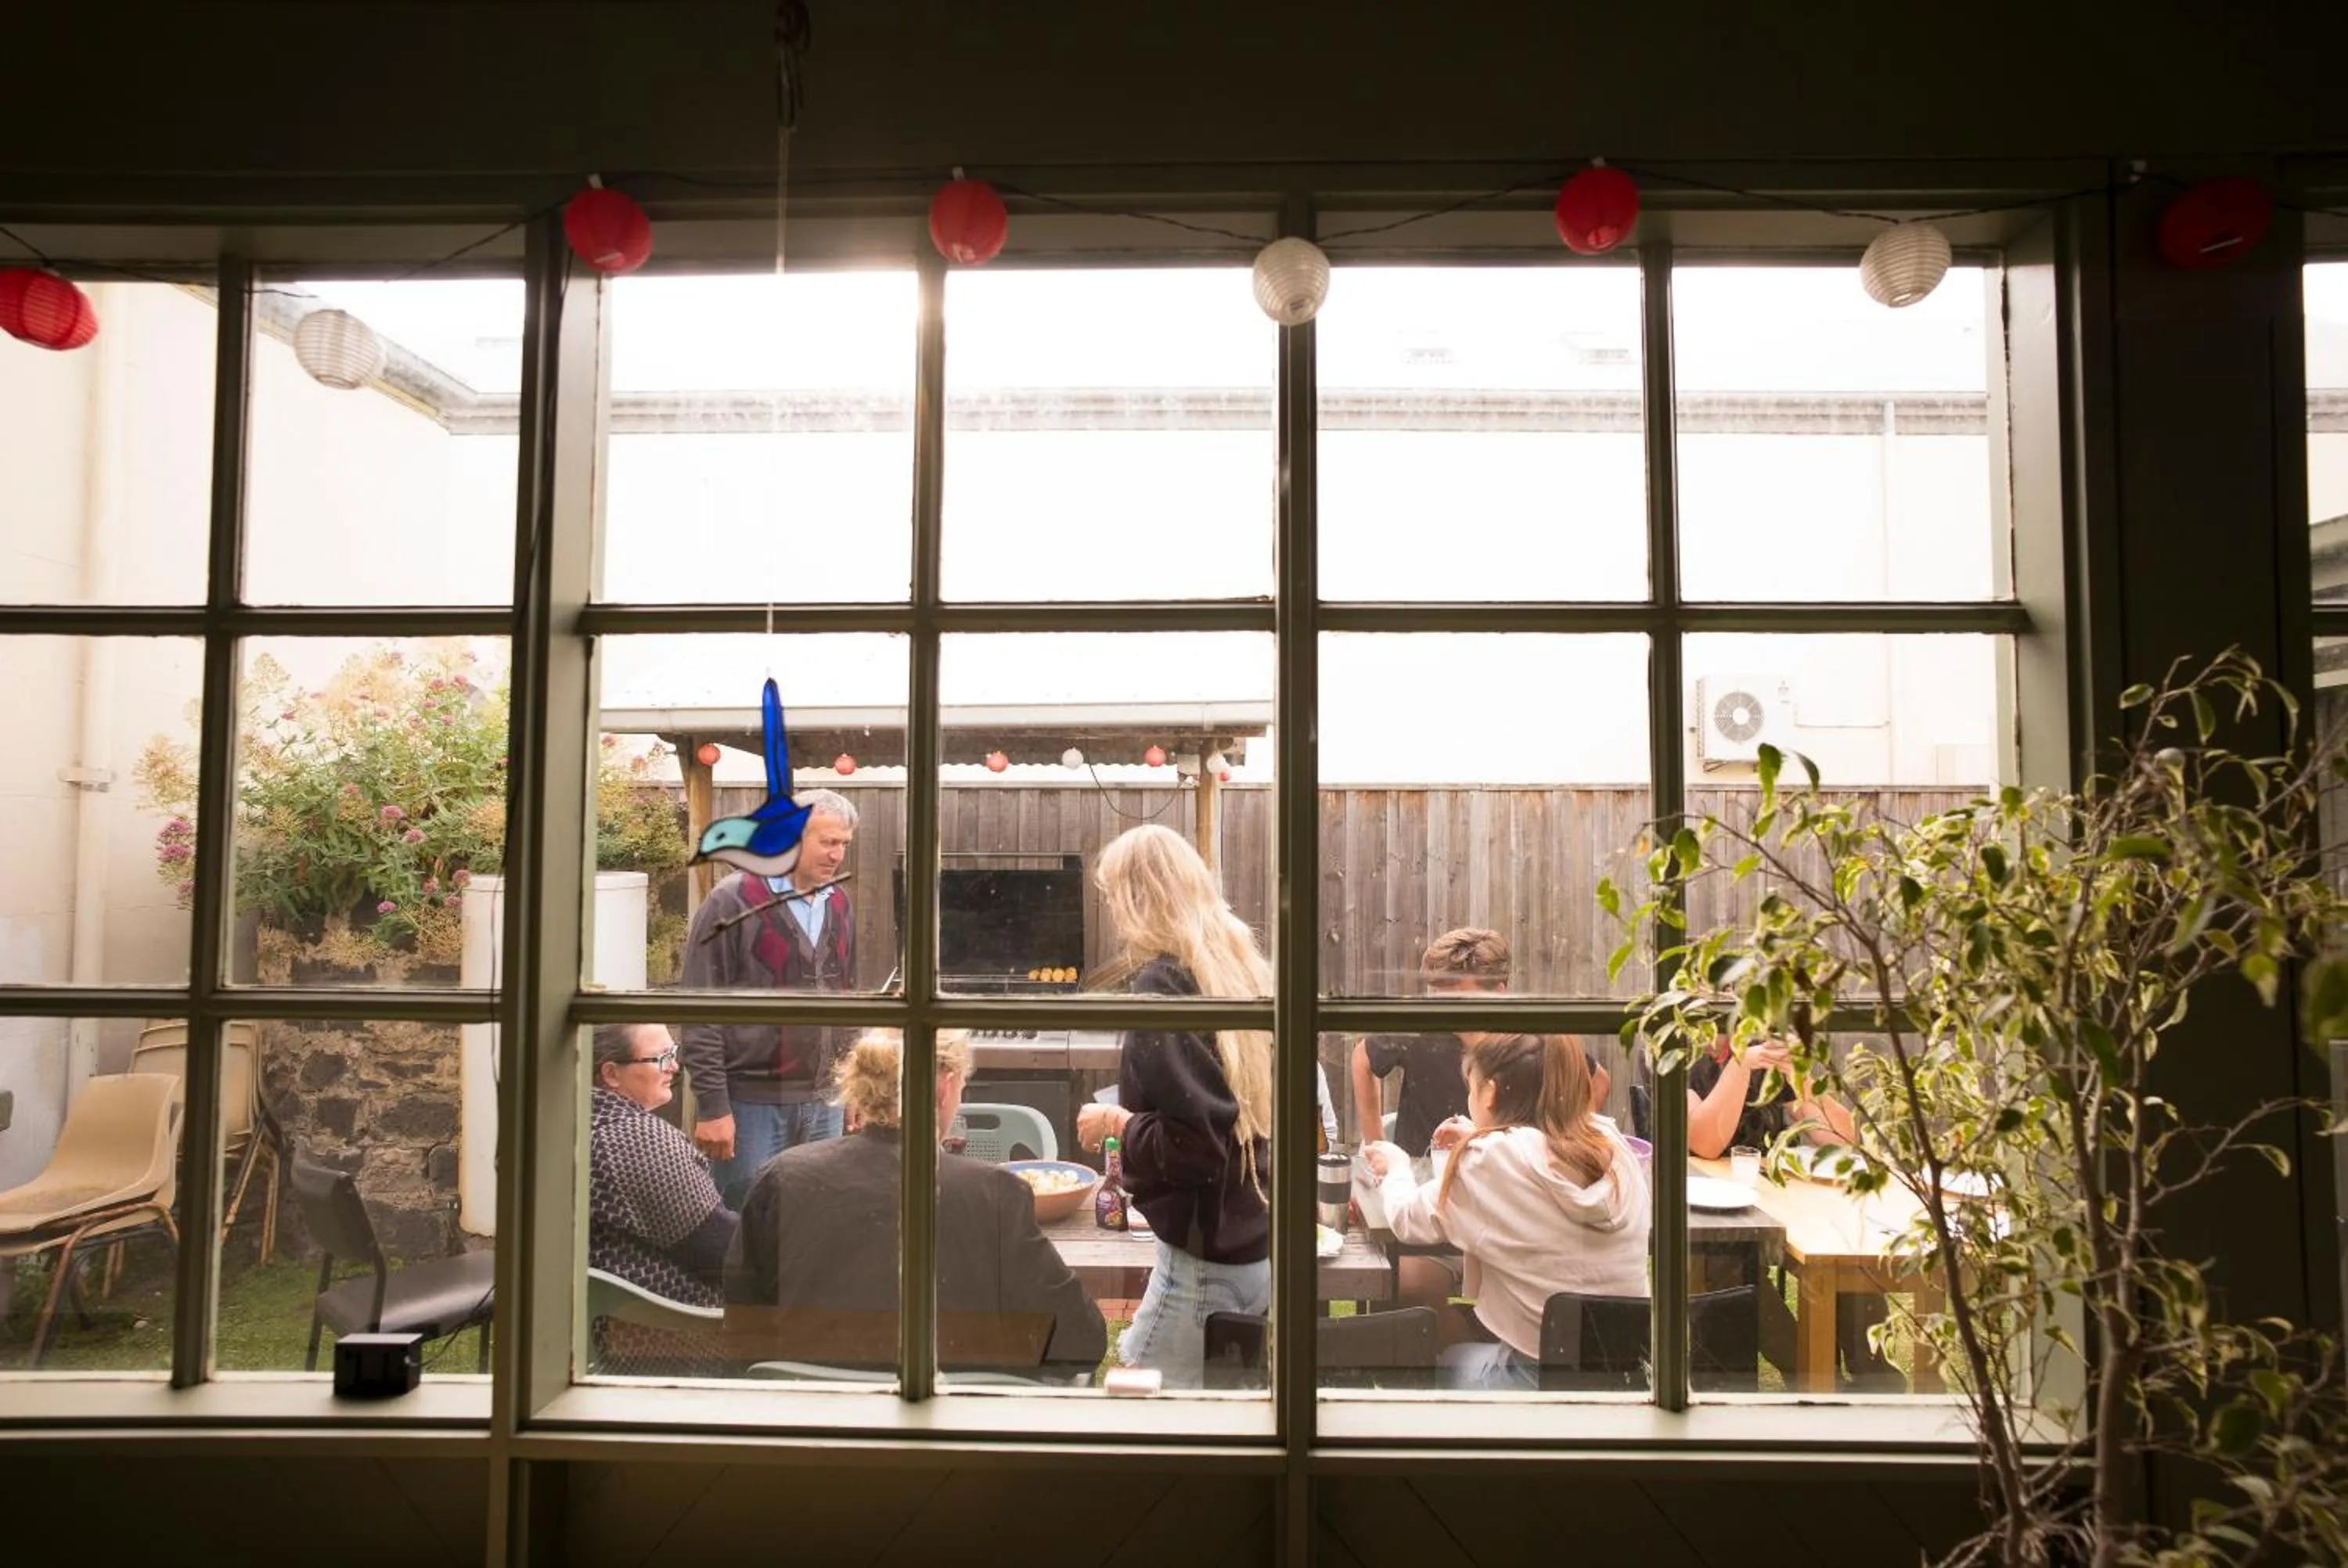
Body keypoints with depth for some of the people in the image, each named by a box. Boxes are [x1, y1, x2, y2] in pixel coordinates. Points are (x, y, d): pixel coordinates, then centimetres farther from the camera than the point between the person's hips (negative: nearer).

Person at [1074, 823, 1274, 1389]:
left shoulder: (1162, 982, -16)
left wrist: (1116, 1121, -6)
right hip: (1258, 1247, 8)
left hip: (1205, 1261, -8)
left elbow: (1193, 1141, -21)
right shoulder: (1240, 964, 7)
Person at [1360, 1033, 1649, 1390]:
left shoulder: (1491, 1160, -20)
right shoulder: (1611, 1140, -5)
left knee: (1446, 1361, 26)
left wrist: (1396, 1168, 15)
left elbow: (1410, 1221, -4)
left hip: (1539, 1376, -5)